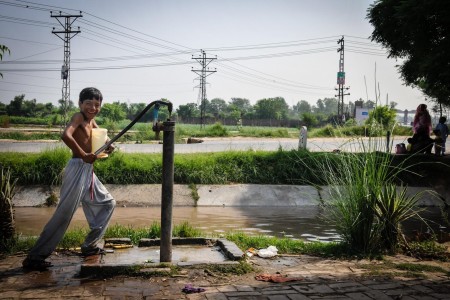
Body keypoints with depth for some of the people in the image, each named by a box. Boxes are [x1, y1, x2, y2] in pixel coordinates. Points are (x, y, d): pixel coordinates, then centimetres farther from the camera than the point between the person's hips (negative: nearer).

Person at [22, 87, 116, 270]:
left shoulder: (92, 122, 14)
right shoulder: (78, 117, -10)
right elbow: (66, 135, -30)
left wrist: (107, 149, -3)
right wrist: (84, 155, -27)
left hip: (88, 171, 9)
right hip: (77, 169, -9)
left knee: (108, 203, 17)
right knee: (64, 213, -10)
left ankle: (89, 245, 25)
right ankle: (34, 257, -3)